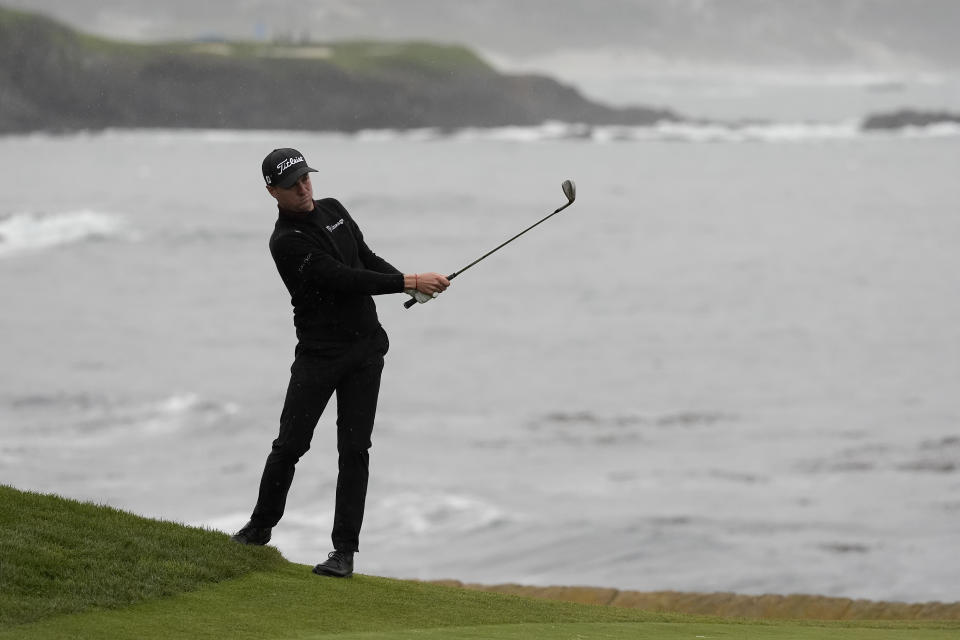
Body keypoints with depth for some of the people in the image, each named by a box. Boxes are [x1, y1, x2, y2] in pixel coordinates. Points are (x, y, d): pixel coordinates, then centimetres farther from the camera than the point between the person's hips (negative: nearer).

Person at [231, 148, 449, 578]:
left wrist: (414, 282, 0)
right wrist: (409, 282, -22)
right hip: (319, 352, -5)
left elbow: (368, 259, 17)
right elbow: (343, 279, -22)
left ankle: (344, 549, 0)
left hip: (365, 348, 5)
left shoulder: (333, 210, 8)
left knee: (354, 449, -1)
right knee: (290, 444, -2)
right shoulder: (286, 242, -15)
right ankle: (260, 527, 21)